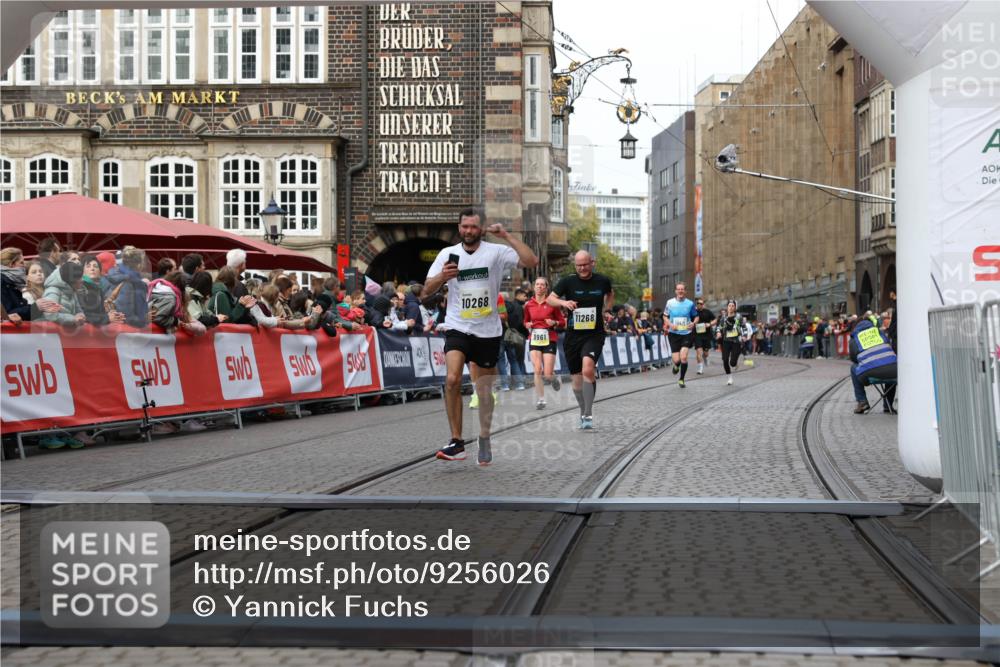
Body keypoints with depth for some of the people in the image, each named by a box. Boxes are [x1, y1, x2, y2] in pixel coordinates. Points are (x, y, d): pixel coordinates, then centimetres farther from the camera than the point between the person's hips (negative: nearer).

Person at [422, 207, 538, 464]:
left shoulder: (496, 252, -5)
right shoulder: (448, 254, 1)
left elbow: (532, 262, -17)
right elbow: (426, 291, 2)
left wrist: (507, 236, -21)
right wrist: (442, 277, -18)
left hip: (488, 331, 0)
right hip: (458, 328, 0)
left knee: (484, 390, 10)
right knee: (452, 379, -22)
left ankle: (484, 440, 31)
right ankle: (456, 442, -14)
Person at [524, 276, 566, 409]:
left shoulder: (552, 303, -4)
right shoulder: (529, 305, 5)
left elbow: (563, 322, 2)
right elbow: (526, 321, 20)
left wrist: (554, 323, -18)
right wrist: (527, 325, -2)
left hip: (549, 339, -2)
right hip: (534, 339, 2)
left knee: (547, 374, -6)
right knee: (537, 371, -9)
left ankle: (554, 378, 32)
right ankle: (540, 399, 0)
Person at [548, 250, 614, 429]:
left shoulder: (602, 281, 2)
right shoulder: (568, 282, -2)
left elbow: (610, 293, 24)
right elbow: (550, 299, -1)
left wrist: (606, 307, 11)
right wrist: (563, 302, -19)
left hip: (594, 335, -2)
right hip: (573, 335, 2)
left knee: (588, 369, -27)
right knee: (577, 379, 10)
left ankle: (588, 415, -21)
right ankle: (583, 413, 33)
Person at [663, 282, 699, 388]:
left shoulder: (690, 303, 0)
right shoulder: (670, 303, 0)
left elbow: (696, 316, 11)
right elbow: (665, 316, 9)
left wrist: (694, 323, -11)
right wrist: (670, 325, -10)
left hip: (686, 333, 0)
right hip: (674, 334, 0)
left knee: (683, 357, -15)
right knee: (676, 359, -5)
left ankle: (681, 379, 5)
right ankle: (676, 365, 35)